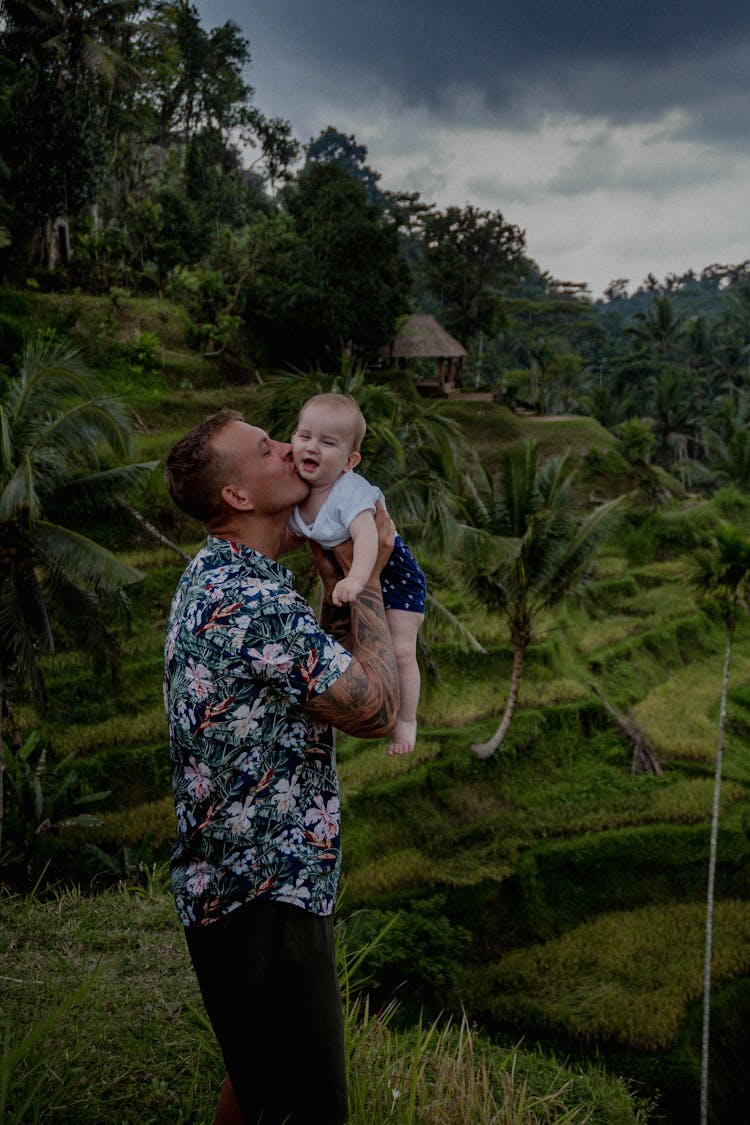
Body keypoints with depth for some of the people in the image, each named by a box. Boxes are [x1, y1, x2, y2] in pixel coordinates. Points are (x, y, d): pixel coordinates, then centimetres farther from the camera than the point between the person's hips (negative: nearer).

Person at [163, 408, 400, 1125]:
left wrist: (336, 579, 4)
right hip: (264, 896, -11)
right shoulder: (252, 602, -25)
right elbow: (376, 710, -19)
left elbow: (327, 678, 13)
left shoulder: (219, 579, 11)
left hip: (239, 884, 11)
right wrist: (365, 578, -9)